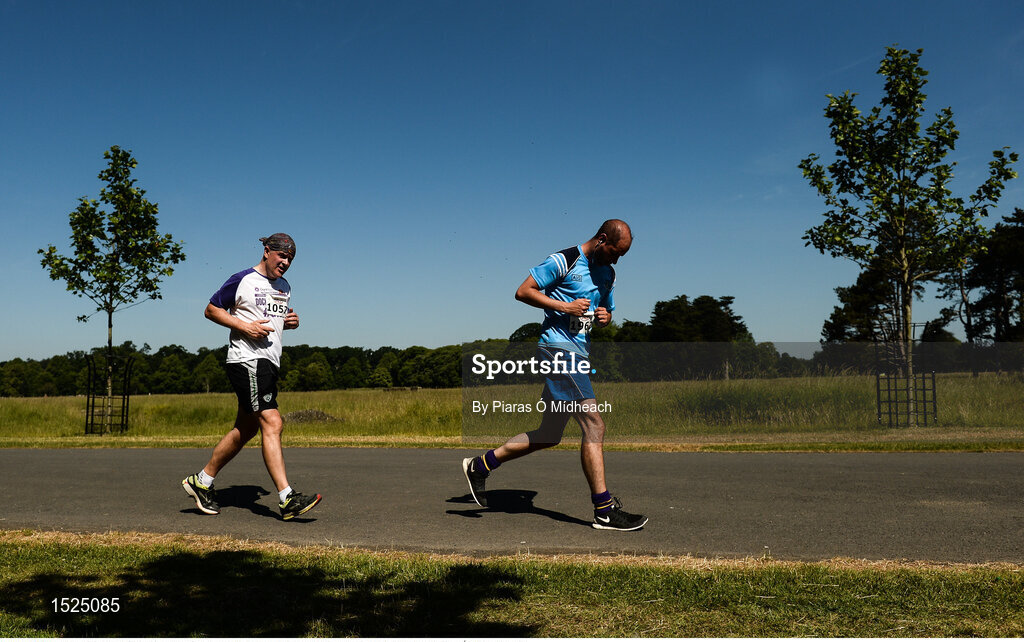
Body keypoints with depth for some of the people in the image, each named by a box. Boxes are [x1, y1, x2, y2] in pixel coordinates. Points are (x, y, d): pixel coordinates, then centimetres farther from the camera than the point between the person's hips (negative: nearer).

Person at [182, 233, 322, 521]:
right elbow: (211, 309, 0)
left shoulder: (284, 287, 17)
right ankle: (287, 499, -18)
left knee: (246, 429, 11)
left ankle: (201, 481, 26)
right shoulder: (242, 280, -4)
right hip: (247, 360, -8)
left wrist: (291, 322, 6)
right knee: (272, 423, -17)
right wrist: (245, 326, -13)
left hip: (269, 363, 8)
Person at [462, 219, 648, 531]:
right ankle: (604, 510, -7)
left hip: (579, 354, 9)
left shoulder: (608, 274, 18)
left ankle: (480, 465, 23)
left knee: (549, 435, 12)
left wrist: (604, 317, 5)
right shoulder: (563, 261, -7)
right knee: (594, 425, -13)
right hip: (558, 348, -9)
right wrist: (564, 306, -16)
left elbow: (607, 312, 29)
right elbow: (523, 291, -8)